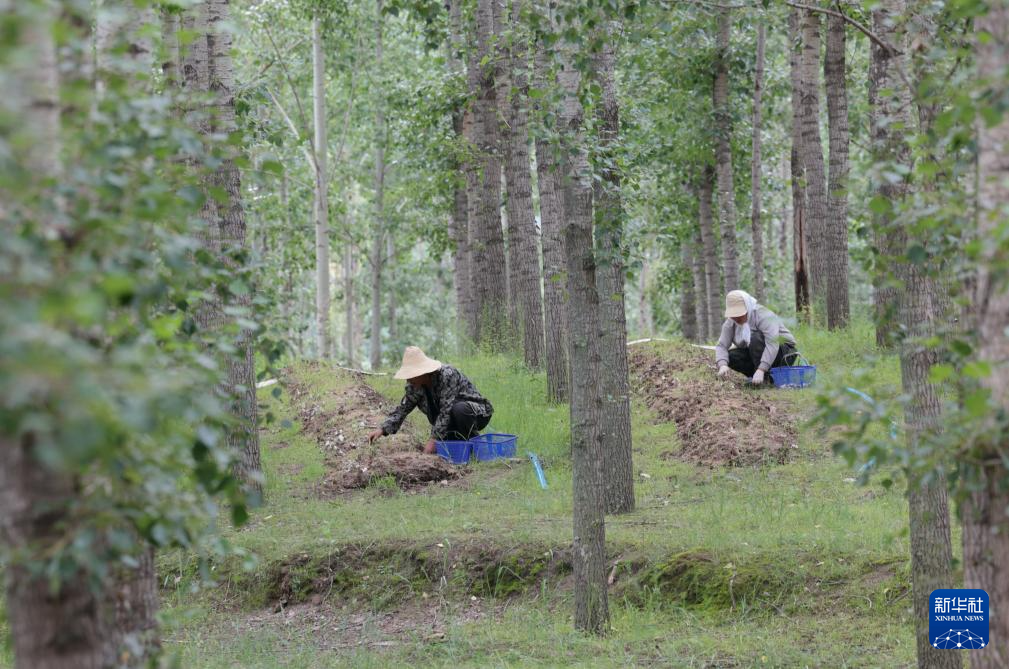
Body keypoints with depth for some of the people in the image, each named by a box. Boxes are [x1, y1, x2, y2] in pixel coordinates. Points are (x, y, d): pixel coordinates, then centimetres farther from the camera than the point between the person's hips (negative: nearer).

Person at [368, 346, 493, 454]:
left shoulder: (447, 375, -30)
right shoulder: (414, 385, -7)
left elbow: (446, 411, -33)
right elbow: (403, 409, -2)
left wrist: (434, 439, -36)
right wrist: (383, 430, -15)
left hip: (477, 412, -7)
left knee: (459, 409, -39)